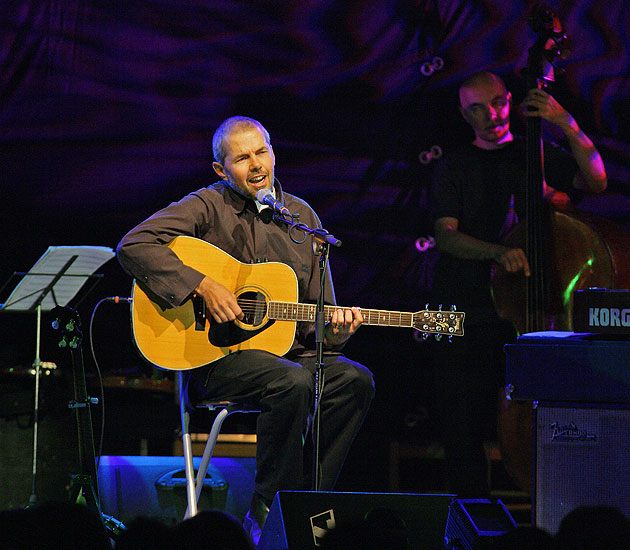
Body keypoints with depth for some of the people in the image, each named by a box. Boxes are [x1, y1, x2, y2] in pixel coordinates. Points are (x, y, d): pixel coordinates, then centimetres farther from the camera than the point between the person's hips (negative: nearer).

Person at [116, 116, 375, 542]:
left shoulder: (302, 216, 14)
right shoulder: (208, 207, -2)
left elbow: (316, 311, 18)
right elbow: (134, 245, -16)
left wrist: (335, 327, -6)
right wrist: (203, 286, -22)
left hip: (287, 349, 6)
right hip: (214, 359, -6)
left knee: (354, 379, -20)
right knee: (292, 382, -33)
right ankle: (267, 515, -20)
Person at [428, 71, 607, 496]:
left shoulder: (538, 156, 13)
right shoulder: (455, 168, 12)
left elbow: (596, 181, -2)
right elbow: (446, 235, -2)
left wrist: (568, 125, -13)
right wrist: (497, 251, -19)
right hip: (465, 316, 0)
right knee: (464, 427, -5)